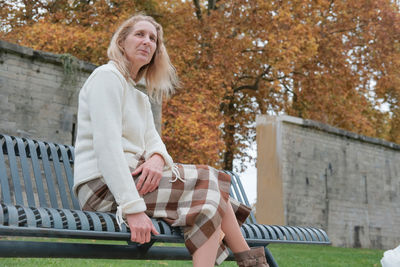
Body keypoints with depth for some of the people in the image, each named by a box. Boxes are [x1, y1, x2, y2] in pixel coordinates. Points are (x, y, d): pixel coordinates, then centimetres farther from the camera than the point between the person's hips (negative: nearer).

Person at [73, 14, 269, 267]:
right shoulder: (107, 76, -7)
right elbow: (107, 146, -20)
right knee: (209, 189, -12)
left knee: (211, 190, -1)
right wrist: (133, 208, -29)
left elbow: (153, 141, 10)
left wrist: (157, 158, -16)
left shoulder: (140, 98, 23)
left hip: (128, 177, 9)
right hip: (104, 187, -9)